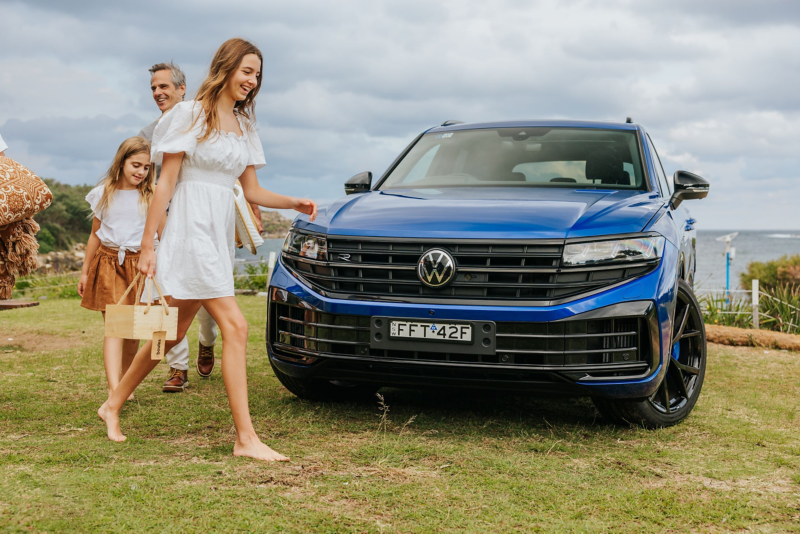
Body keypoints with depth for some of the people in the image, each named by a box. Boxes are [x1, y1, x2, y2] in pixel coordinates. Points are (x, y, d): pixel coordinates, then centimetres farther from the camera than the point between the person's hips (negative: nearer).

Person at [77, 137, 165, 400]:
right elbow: (95, 235, 14)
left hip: (139, 264, 1)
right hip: (108, 262, -1)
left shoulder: (151, 196, 3)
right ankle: (114, 391, -24)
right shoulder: (104, 194, 6)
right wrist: (84, 272, 17)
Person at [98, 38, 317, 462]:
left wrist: (293, 203, 0)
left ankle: (113, 405, 30)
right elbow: (165, 183, -7)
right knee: (235, 328, -15)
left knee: (174, 332, 13)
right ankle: (246, 438, -12)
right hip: (191, 228, -8)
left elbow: (252, 191, 17)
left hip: (221, 232, 8)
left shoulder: (244, 126, 17)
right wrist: (147, 245, -9)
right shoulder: (190, 114, -4)